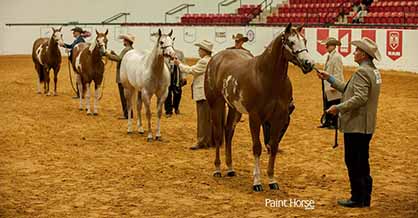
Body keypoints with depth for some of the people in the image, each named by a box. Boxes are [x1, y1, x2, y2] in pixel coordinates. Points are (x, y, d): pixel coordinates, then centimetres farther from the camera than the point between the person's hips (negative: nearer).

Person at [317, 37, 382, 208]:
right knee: (362, 163, 16)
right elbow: (349, 90, 18)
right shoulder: (373, 71, 14)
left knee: (353, 163, -2)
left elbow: (360, 98, -28)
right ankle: (365, 197, 22)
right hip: (366, 126, 10)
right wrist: (329, 79, 18)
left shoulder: (362, 72, -18)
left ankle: (357, 198, 3)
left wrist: (338, 108, -22)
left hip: (356, 126, -10)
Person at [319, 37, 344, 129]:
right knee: (327, 104, 15)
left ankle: (335, 123, 5)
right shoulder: (329, 56, 12)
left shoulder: (337, 57, -16)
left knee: (335, 106, -2)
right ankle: (327, 122, 22)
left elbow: (337, 73, -20)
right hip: (327, 85, 10)